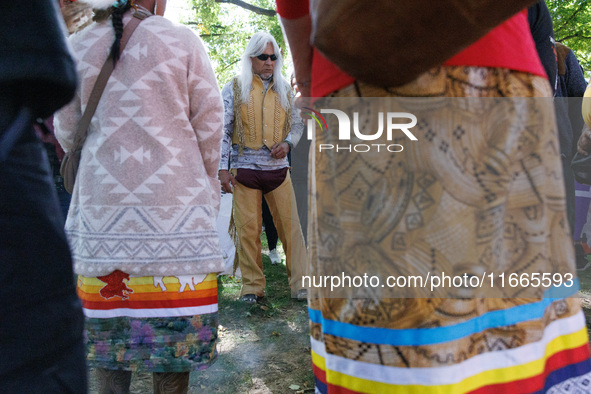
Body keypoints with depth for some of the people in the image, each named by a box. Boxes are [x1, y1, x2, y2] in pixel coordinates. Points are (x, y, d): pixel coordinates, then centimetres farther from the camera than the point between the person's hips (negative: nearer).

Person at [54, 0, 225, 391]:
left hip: (100, 204, 3)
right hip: (174, 207, -3)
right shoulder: (182, 41, -1)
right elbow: (209, 122, 0)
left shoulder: (79, 45, 8)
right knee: (173, 322, 5)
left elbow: (67, 131, 11)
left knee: (108, 323, 10)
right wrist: (208, 187, 13)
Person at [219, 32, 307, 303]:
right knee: (248, 229, 0)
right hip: (245, 169, -2)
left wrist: (288, 142, -3)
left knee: (291, 226, -2)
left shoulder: (284, 89, 14)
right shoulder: (234, 89, 6)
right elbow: (223, 130, 3)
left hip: (278, 168, 2)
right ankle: (252, 286, 11)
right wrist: (222, 168, -5)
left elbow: (297, 123, 19)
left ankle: (300, 284, 6)